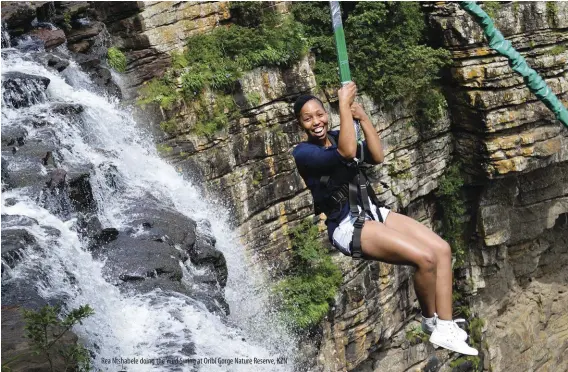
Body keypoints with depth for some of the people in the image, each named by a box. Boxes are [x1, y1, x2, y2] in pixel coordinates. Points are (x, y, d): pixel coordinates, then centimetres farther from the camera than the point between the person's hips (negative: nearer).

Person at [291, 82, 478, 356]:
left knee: (442, 249, -7)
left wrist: (362, 117, -4)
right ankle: (430, 321, 4)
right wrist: (344, 103, -23)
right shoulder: (302, 153, -12)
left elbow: (377, 157, 4)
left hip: (372, 211, 8)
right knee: (424, 258, -23)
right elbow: (347, 153, -29)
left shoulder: (335, 137, 12)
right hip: (346, 226, -8)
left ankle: (445, 328, -3)